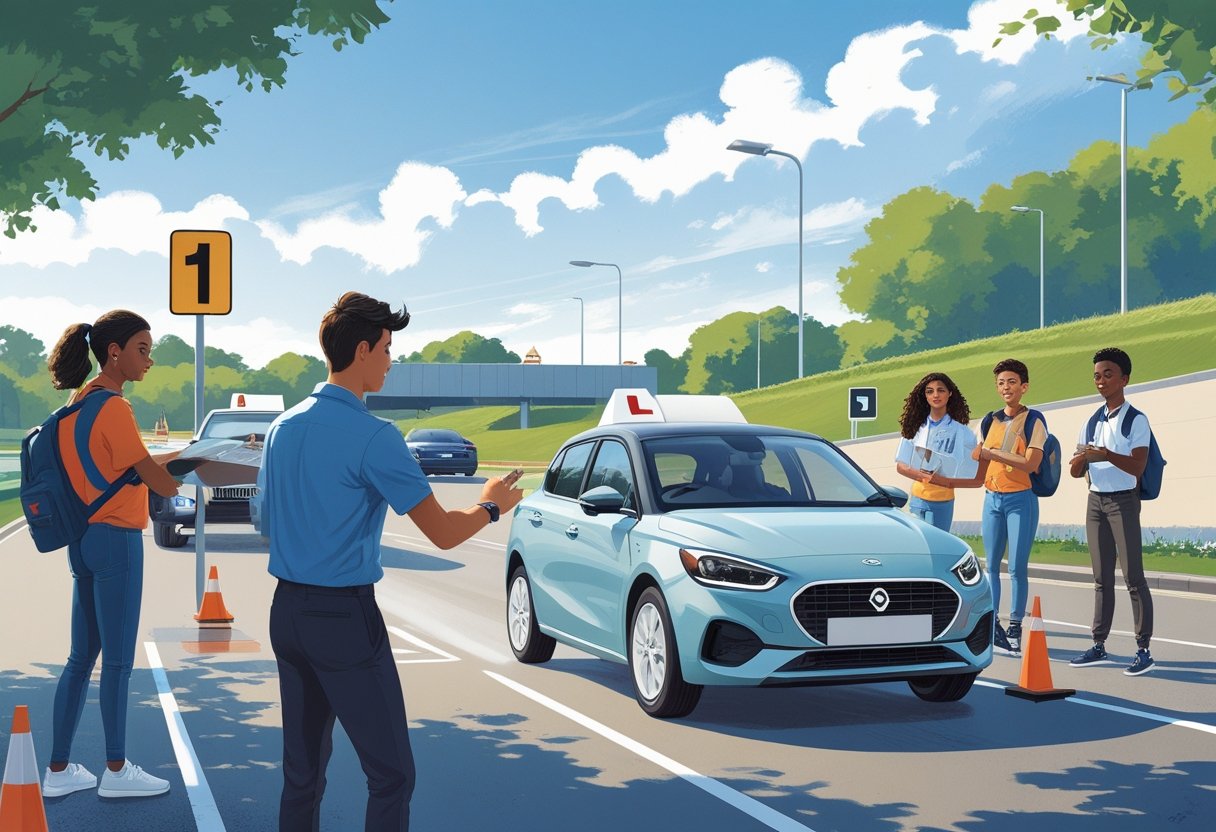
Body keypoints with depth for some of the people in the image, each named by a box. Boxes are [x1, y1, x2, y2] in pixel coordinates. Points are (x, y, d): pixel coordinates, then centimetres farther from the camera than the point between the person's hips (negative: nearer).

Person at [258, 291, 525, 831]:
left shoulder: (282, 427, 8)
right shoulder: (372, 436, -15)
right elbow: (443, 533, -13)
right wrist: (490, 506, 7)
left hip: (286, 611, 8)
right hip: (345, 617, -8)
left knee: (303, 770, 15)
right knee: (391, 773, -2)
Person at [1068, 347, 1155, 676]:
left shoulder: (1136, 420, -5)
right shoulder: (1092, 422, 13)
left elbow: (1137, 467, -15)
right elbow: (1075, 471, 10)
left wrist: (1106, 455, -28)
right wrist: (1081, 458, -13)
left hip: (1123, 500, -6)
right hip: (1096, 500, 6)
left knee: (1132, 575, -7)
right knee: (1101, 577, 9)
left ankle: (1143, 649, -4)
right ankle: (1099, 646, 13)